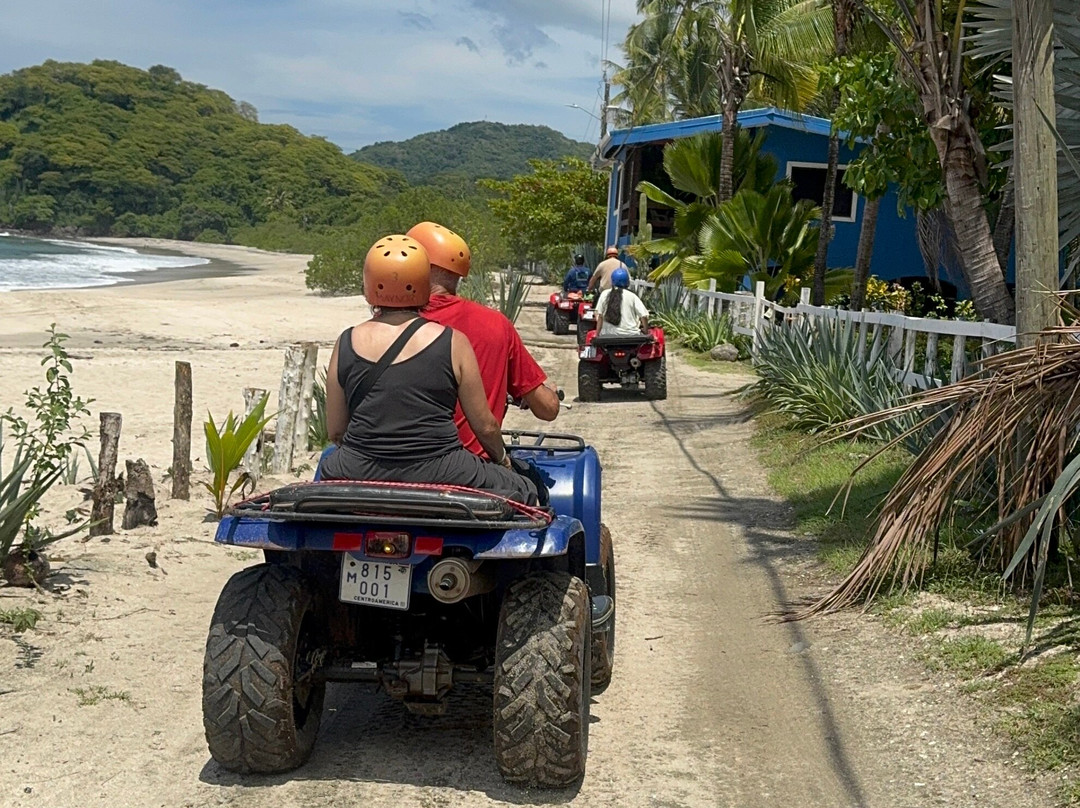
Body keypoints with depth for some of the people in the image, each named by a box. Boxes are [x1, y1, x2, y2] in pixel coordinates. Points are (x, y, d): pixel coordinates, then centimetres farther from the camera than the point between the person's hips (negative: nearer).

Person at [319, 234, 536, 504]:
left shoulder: (347, 344, 2)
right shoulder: (454, 343, -3)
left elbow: (335, 433, 8)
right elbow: (486, 427, 2)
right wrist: (502, 458, 23)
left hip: (360, 473, 2)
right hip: (439, 475, -2)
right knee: (524, 491, 21)